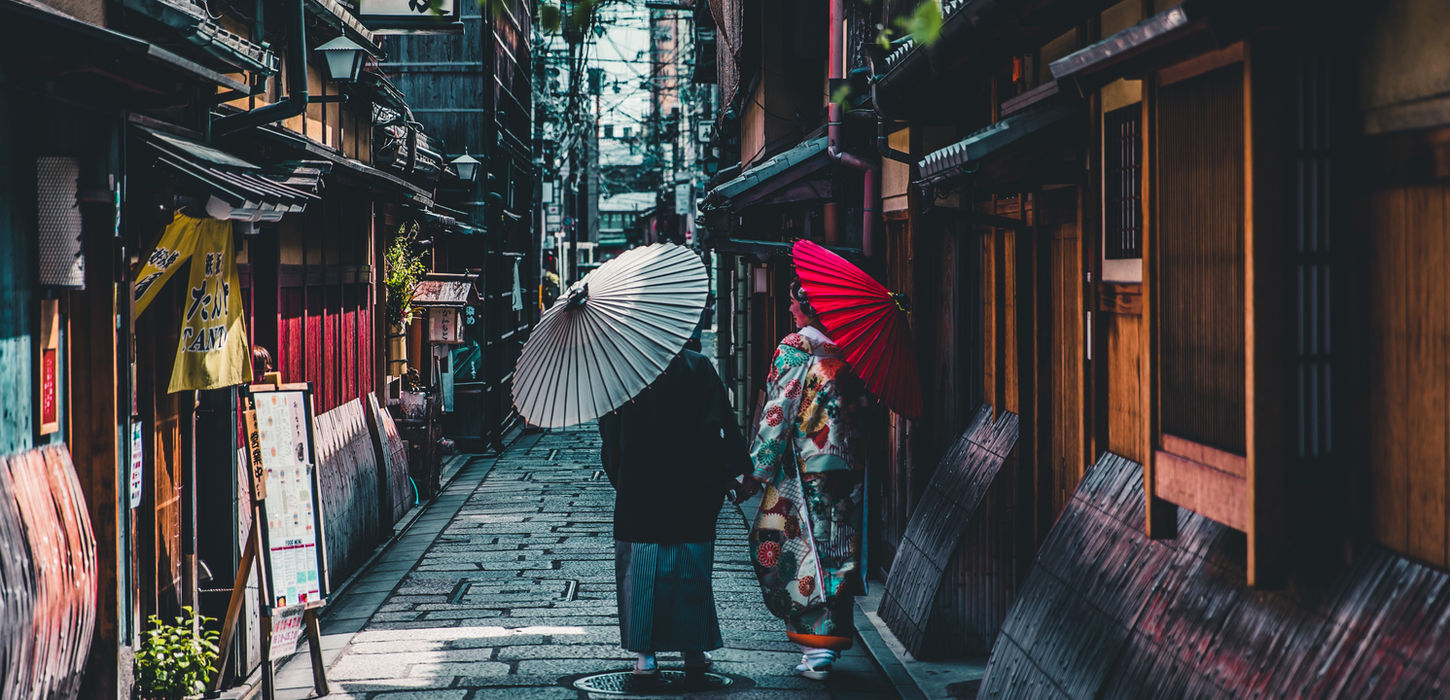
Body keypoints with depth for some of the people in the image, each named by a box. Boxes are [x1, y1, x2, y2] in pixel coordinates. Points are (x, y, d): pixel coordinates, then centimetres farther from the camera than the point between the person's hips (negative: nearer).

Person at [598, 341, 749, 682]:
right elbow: (721, 427, -8)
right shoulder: (697, 367, -8)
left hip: (637, 491, 1)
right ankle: (693, 649, 15)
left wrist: (619, 477, 15)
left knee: (641, 570, 7)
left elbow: (609, 434, 3)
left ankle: (645, 654, 6)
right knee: (691, 570, 10)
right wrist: (727, 474, 1)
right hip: (690, 495, -1)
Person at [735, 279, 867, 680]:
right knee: (838, 553, 11)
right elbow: (861, 405, 12)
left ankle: (817, 650, -3)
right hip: (847, 467, 6)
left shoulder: (794, 351, -11)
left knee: (791, 551, 0)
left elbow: (777, 416, -13)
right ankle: (832, 638, 17)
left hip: (804, 471, -6)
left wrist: (757, 472, -8)